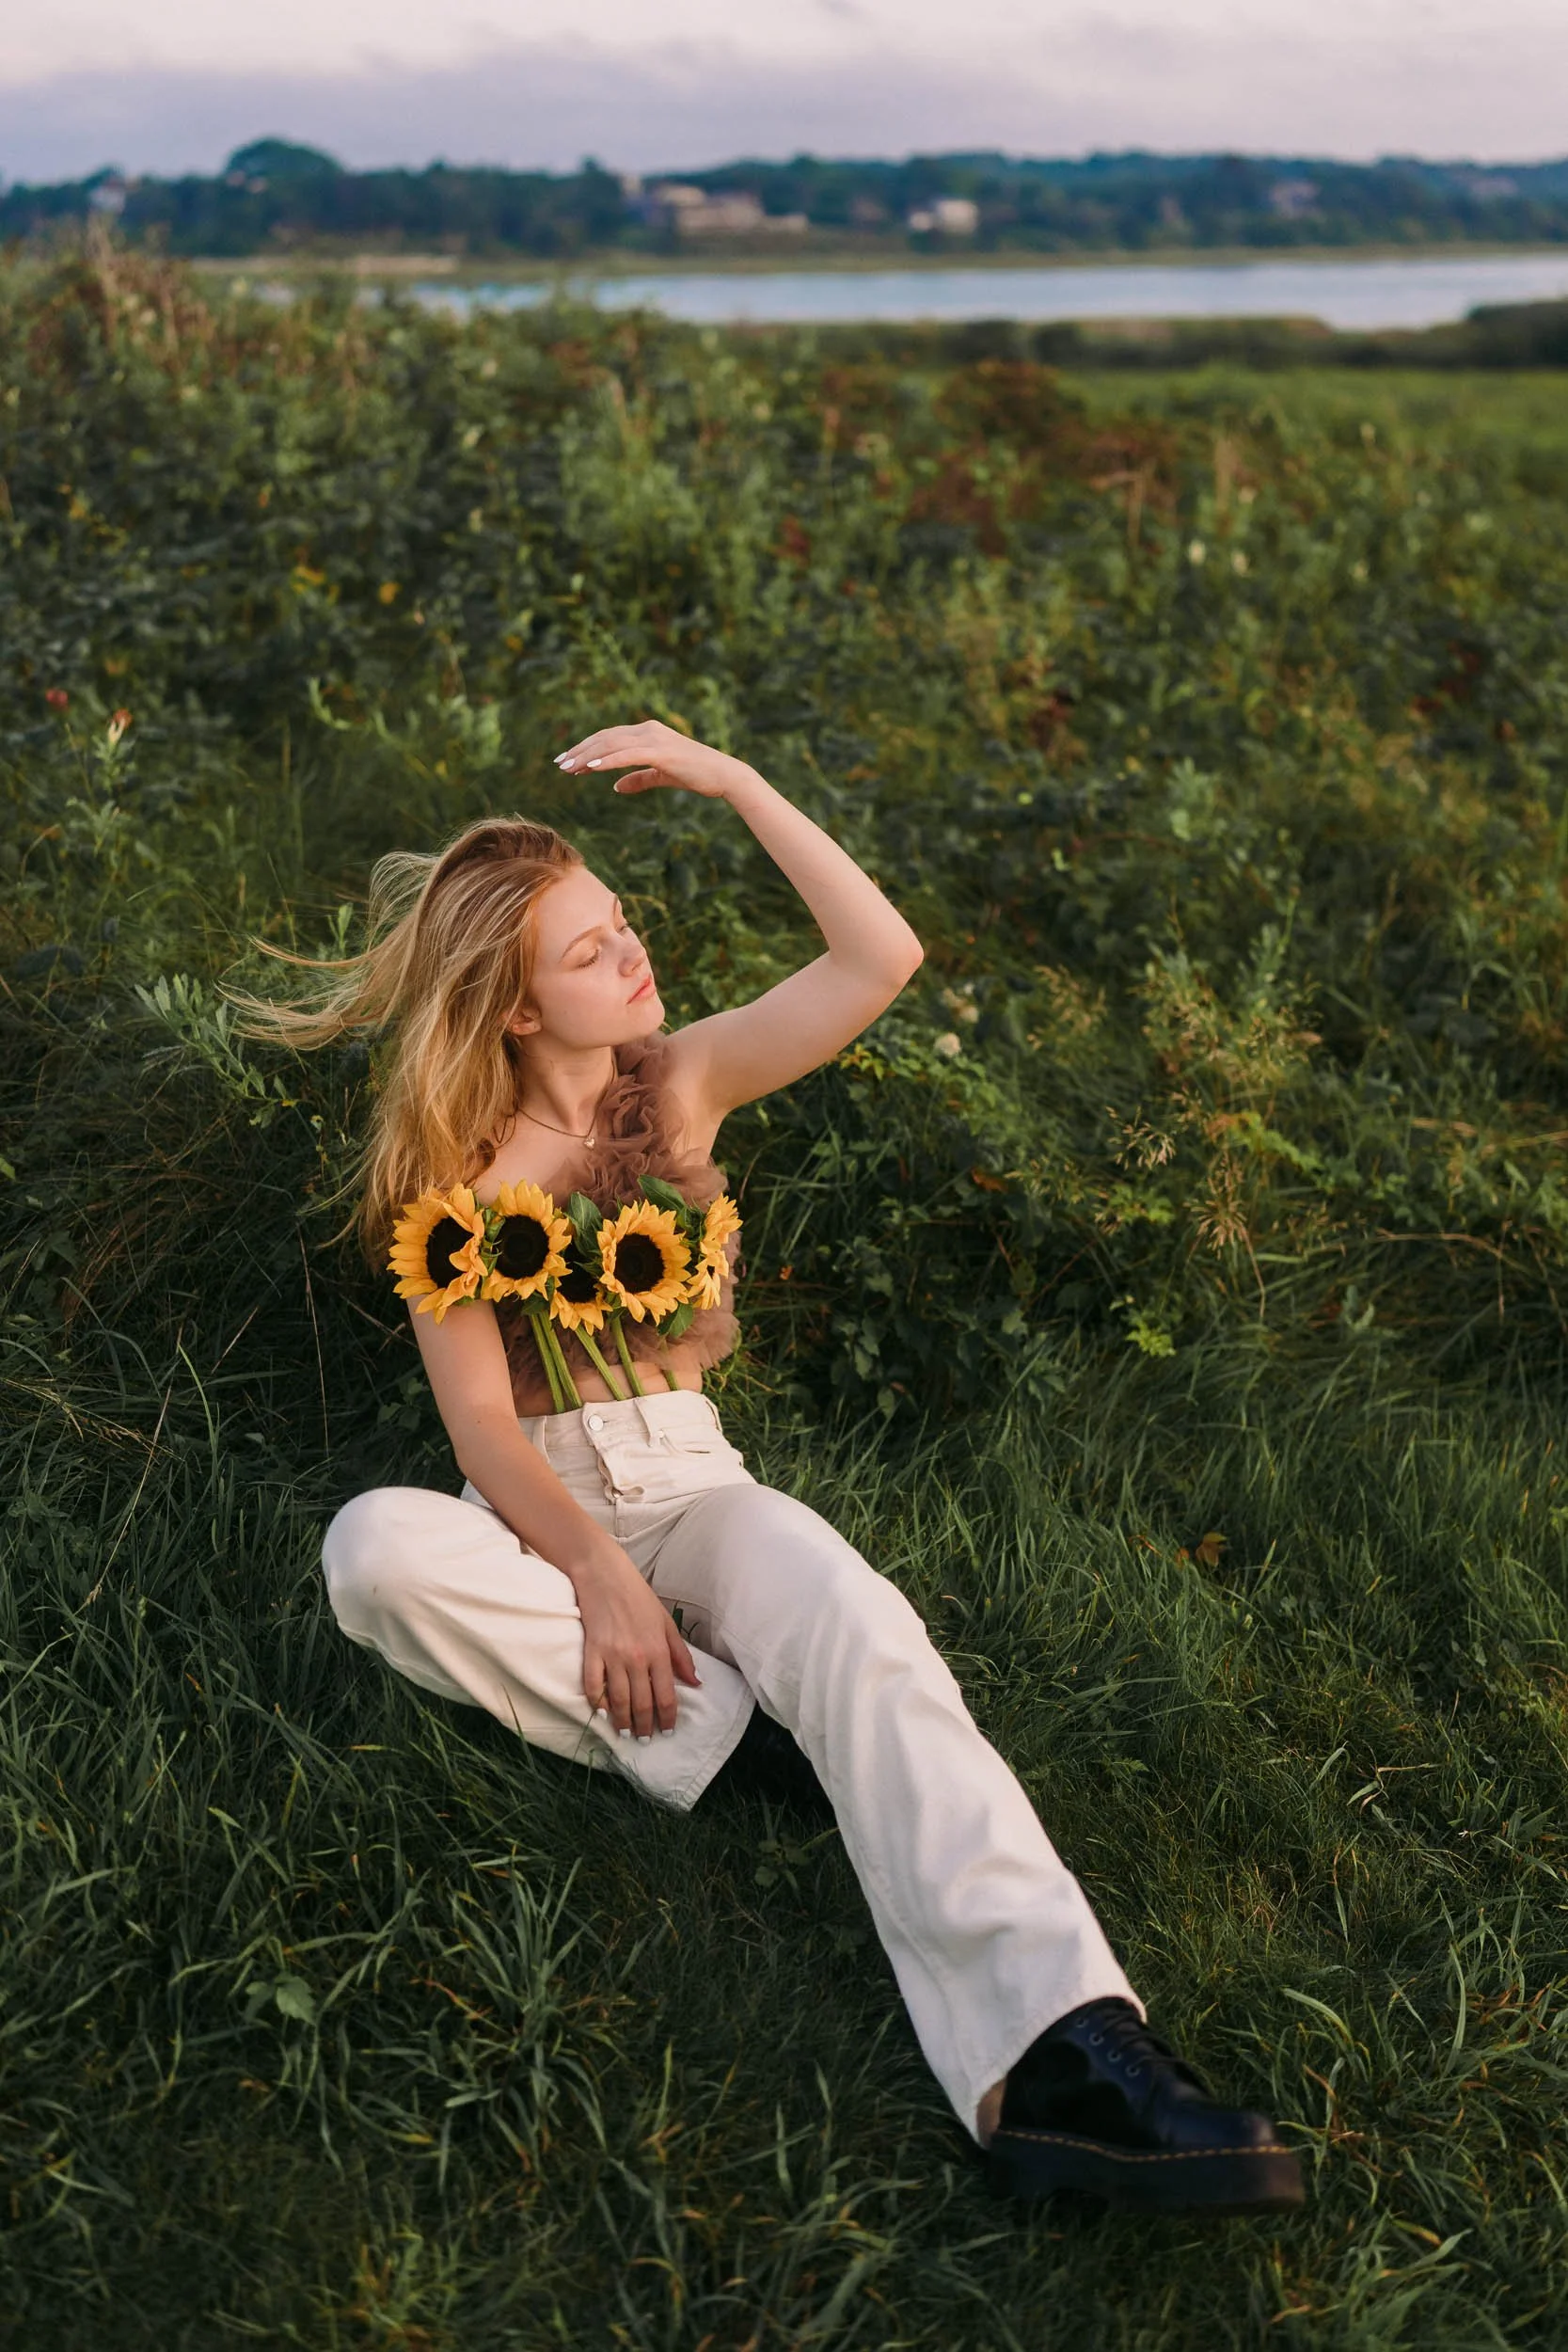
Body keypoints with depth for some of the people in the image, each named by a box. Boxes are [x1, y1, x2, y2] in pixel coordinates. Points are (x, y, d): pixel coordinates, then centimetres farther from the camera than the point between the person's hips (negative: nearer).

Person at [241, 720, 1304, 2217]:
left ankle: (1053, 2050, -49)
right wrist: (600, 1576, -24)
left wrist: (732, 782, -9)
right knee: (374, 1549, -35)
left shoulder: (681, 1081, 5)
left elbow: (882, 958, -6)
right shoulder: (455, 1174, -2)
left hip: (690, 1489, 1)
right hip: (539, 1516, 0)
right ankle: (731, 1741, -28)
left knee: (861, 1630, -33)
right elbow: (481, 1420, -10)